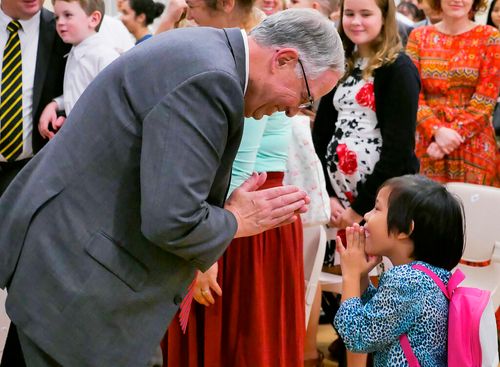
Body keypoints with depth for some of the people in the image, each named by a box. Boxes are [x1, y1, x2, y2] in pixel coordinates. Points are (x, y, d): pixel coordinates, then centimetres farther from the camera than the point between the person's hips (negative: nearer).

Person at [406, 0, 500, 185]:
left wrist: (453, 133, -15)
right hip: (427, 144, 2)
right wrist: (437, 131, -15)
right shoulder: (419, 36, 6)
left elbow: (485, 101, -5)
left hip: (473, 148, -1)